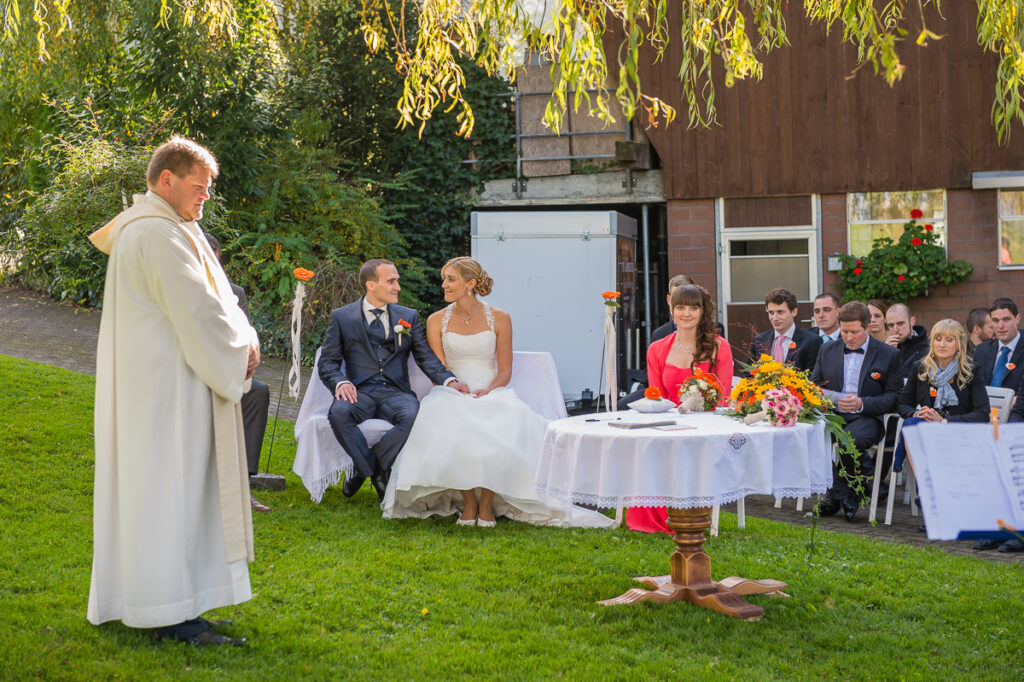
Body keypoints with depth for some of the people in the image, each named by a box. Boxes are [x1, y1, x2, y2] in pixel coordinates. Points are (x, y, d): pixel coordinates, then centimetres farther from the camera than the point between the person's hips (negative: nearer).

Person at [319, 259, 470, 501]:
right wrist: (340, 382, -17)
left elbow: (426, 357, 9)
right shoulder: (341, 317, 10)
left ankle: (364, 468, -14)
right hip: (359, 391, -1)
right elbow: (327, 362, 6)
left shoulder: (409, 316, 16)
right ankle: (377, 472, -15)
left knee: (413, 415, -34)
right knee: (338, 413, -36)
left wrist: (449, 380, -11)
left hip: (395, 392, 1)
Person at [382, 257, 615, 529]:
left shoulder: (499, 319, 4)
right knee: (450, 433, -36)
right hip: (452, 396, 1)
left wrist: (488, 390, -17)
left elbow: (505, 370, 4)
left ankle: (487, 505, -18)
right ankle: (468, 503, -17)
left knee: (500, 433, -36)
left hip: (492, 394, 0)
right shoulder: (437, 321, 7)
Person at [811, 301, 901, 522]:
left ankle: (836, 495, -14)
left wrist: (862, 403, -16)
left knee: (852, 438, -38)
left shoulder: (889, 355, 6)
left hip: (866, 417, -3)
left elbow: (893, 396, 1)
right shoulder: (827, 350, 17)